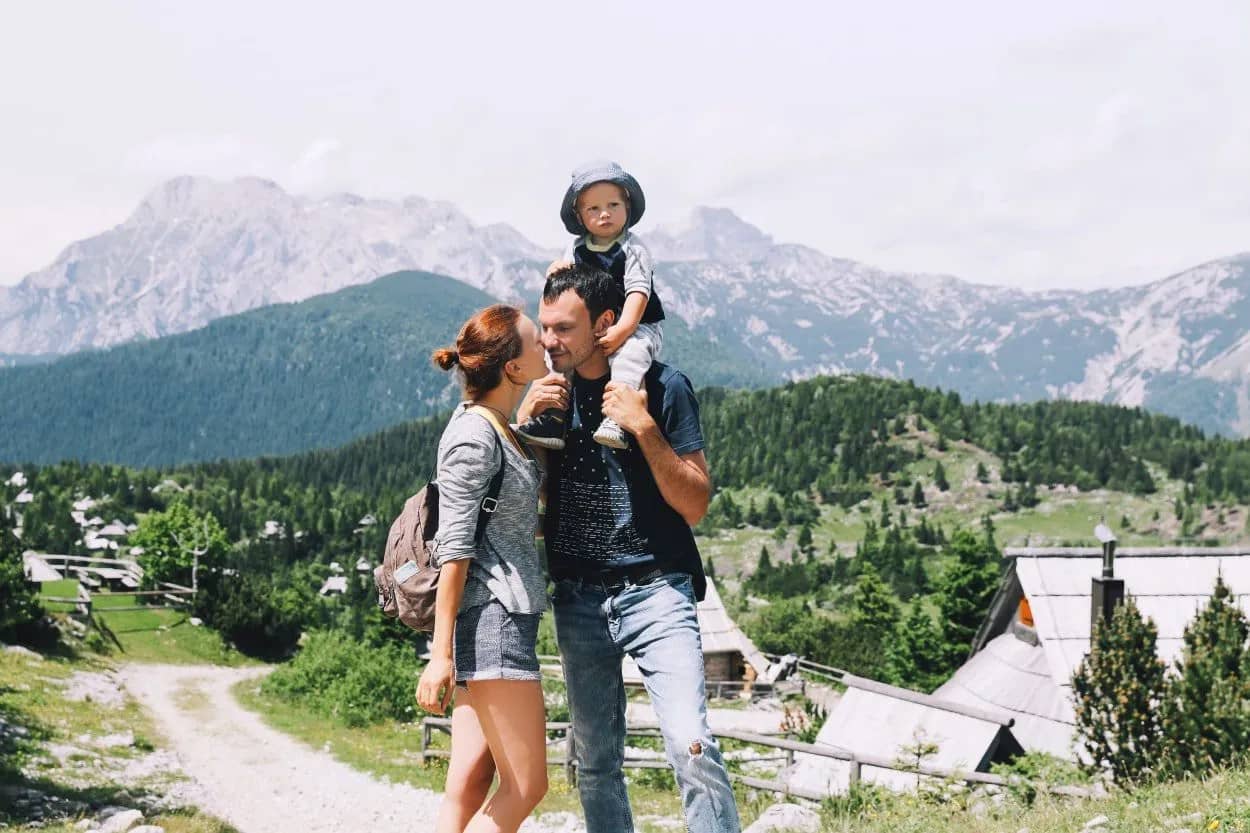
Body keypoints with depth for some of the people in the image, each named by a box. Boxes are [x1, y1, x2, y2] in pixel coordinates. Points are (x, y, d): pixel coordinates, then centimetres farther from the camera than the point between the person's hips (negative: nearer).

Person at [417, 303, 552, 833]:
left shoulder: (497, 427, 16)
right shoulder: (473, 437, -12)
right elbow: (452, 550, -17)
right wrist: (441, 654, -20)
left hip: (505, 618, 9)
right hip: (491, 617, -9)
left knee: (469, 785, 6)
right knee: (526, 787, -7)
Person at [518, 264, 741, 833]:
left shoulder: (663, 387, -5)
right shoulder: (548, 389, 7)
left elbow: (694, 505, -7)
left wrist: (645, 429, -18)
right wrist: (523, 418, -7)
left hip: (653, 591, -4)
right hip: (577, 598, 4)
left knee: (691, 743, -18)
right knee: (594, 760, 7)